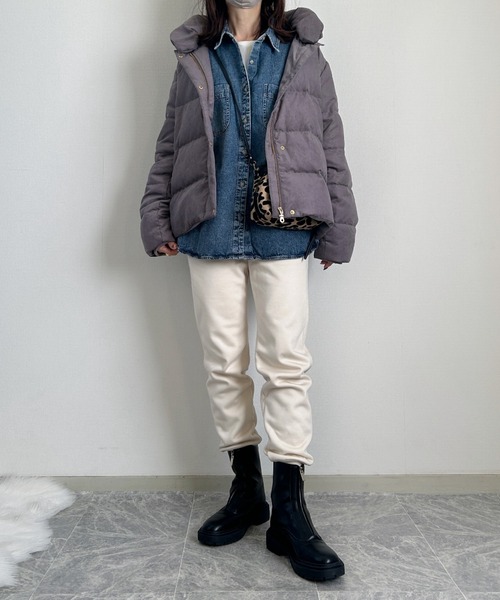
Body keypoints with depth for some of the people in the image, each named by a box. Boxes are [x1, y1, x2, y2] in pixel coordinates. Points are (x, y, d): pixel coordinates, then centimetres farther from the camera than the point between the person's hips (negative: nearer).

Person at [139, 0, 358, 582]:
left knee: (286, 362, -6)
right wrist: (157, 219, 7)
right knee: (223, 363, 5)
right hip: (211, 231, 2)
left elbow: (331, 147, 8)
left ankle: (289, 511, 4)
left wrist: (337, 228, 3)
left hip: (282, 232, -1)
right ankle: (246, 490, 22)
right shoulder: (193, 60, 14)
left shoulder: (304, 56, 11)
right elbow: (168, 147, 14)